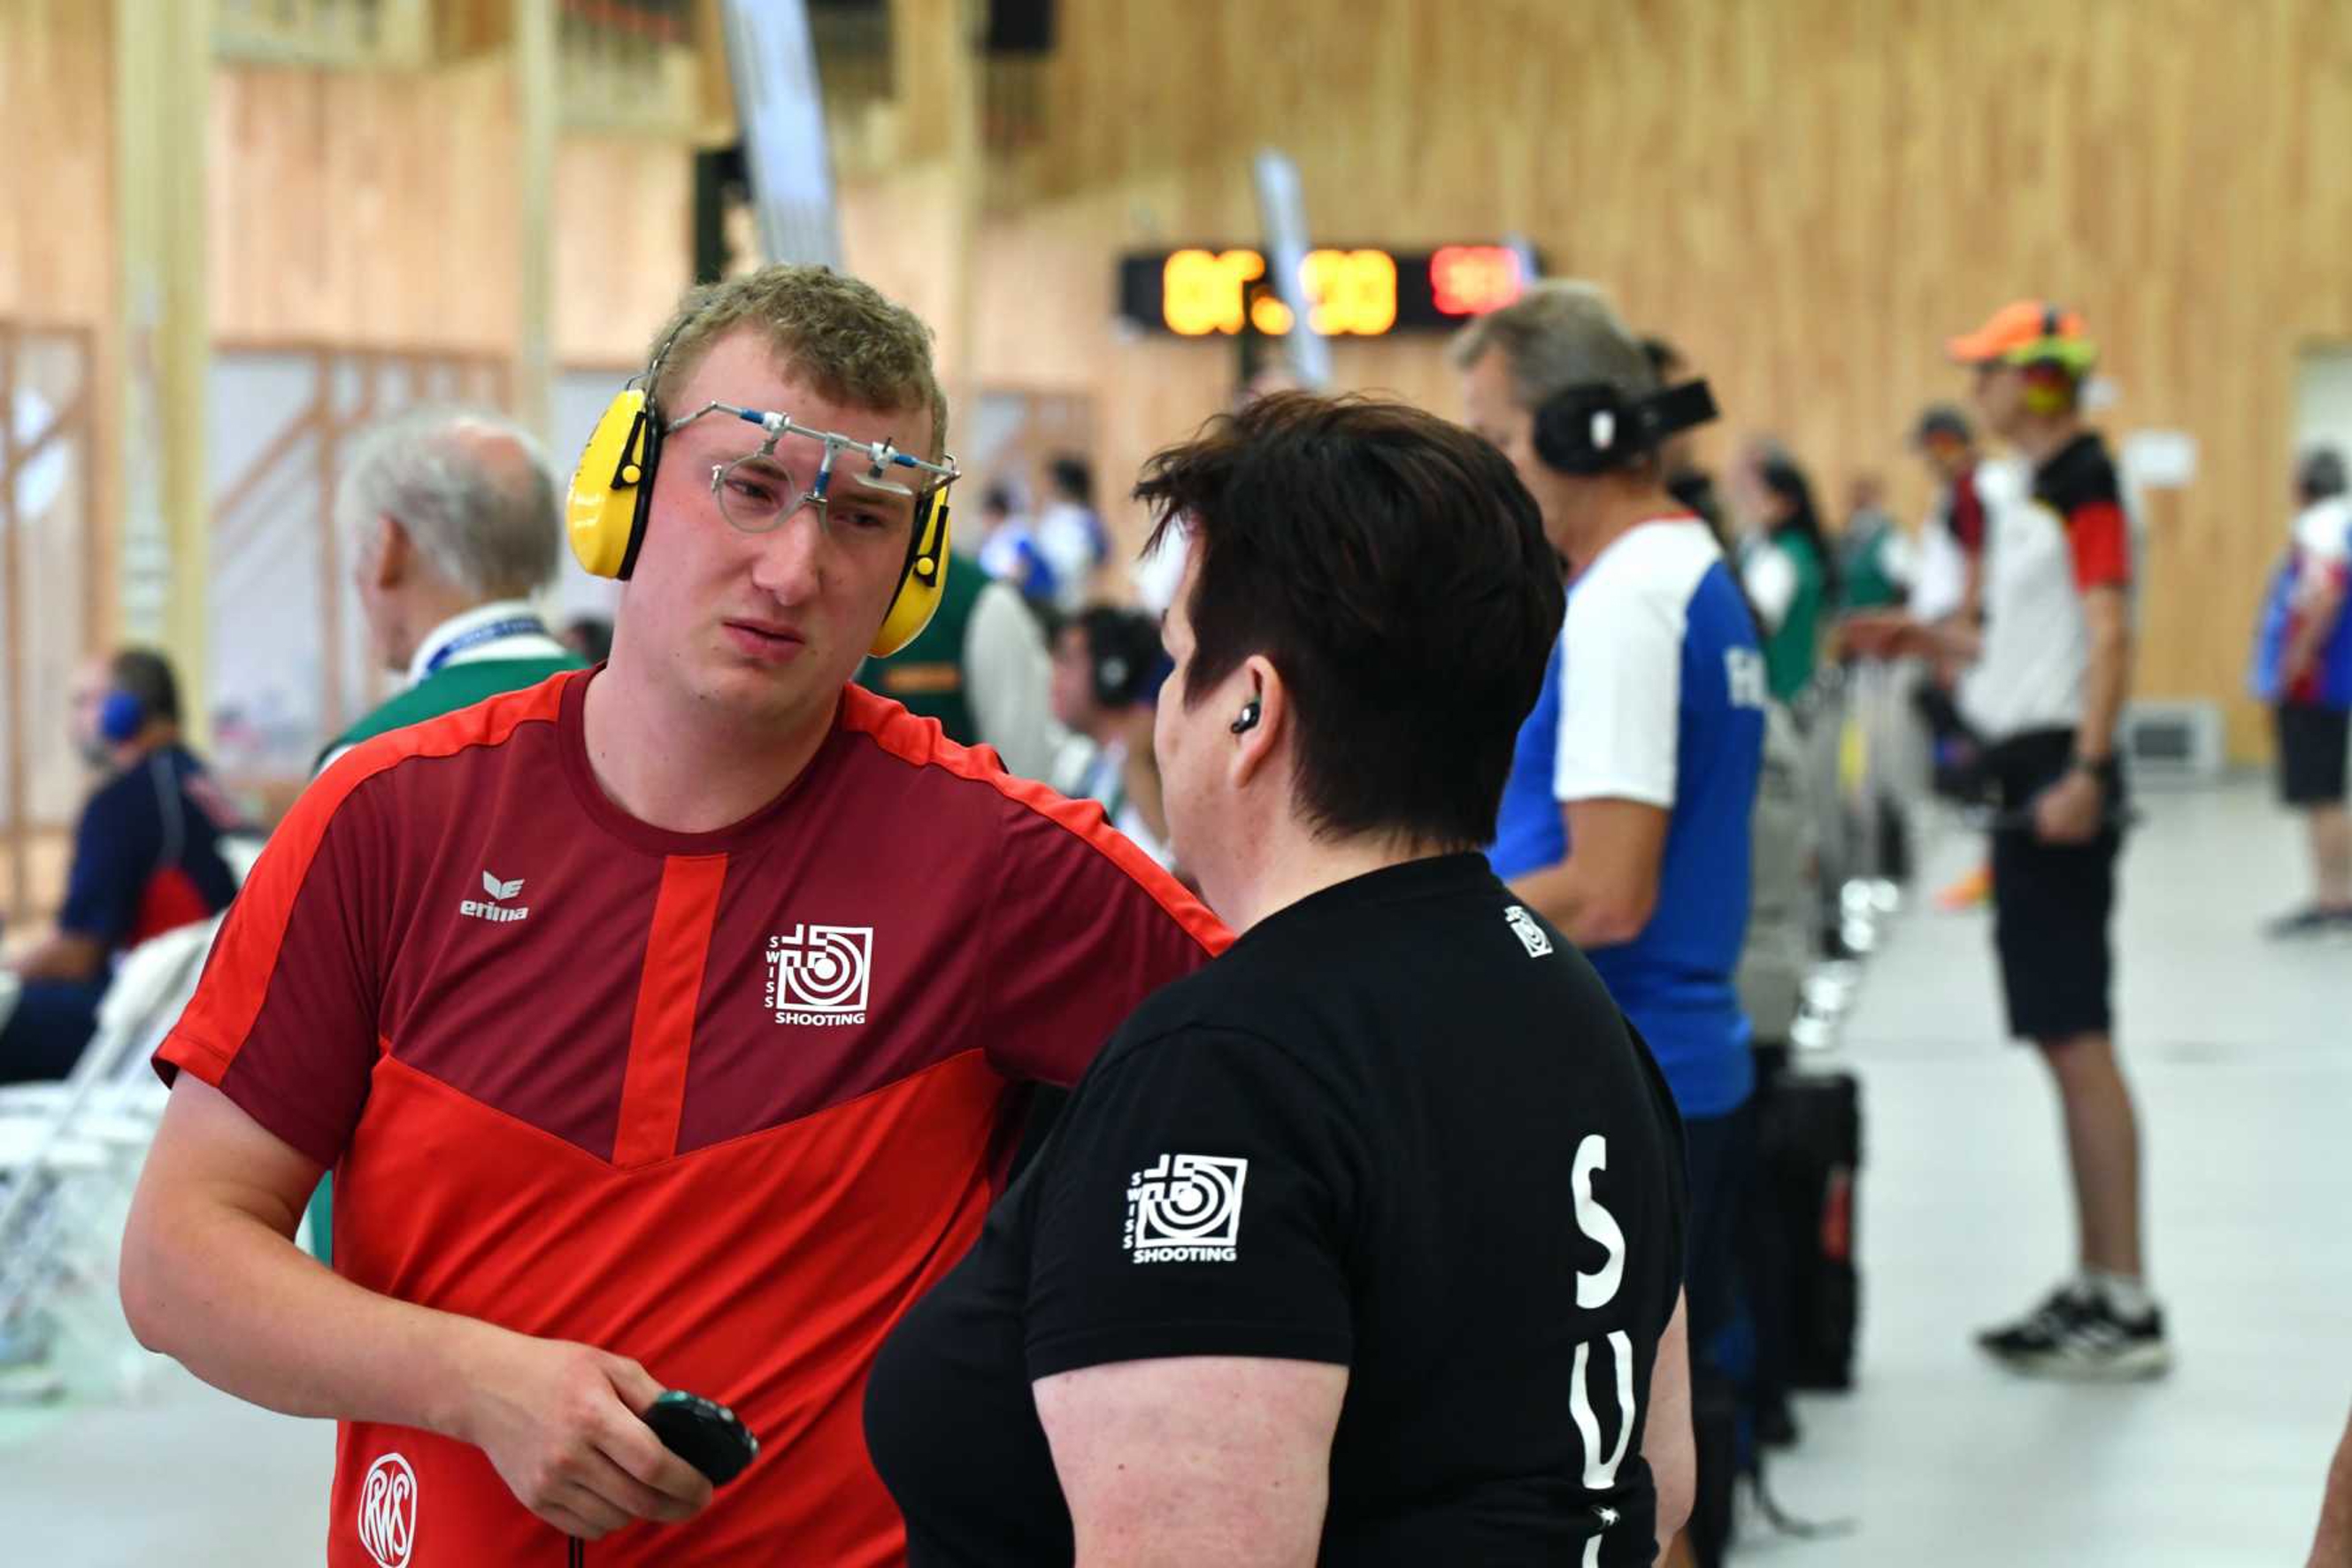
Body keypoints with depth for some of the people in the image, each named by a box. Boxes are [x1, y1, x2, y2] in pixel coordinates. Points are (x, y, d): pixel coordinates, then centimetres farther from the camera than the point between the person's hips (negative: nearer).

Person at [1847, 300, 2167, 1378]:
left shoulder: (2085, 484, -12)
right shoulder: (2038, 490, 17)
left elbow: (2108, 636, -21)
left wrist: (2086, 774, -28)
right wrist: (1935, 642, 22)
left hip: (2060, 781, -10)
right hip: (2028, 779, 10)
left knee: (2077, 1037, -10)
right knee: (2062, 1039, 12)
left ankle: (2130, 1309, -8)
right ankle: (2095, 1287, 18)